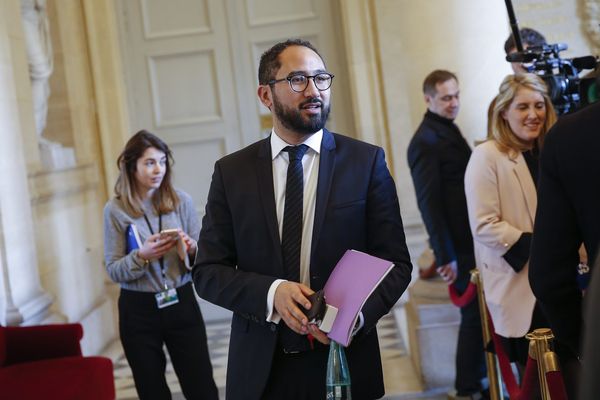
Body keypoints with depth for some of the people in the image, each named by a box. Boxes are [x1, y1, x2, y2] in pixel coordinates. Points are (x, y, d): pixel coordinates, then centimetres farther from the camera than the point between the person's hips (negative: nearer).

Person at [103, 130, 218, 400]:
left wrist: (193, 250, -17)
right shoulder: (115, 210, -4)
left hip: (181, 304, 1)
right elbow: (113, 271, -5)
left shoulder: (181, 201, 0)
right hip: (138, 310, 0)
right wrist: (142, 256, -22)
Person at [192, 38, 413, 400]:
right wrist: (271, 292, -18)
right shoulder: (231, 172, 0)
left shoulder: (366, 162, -3)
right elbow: (207, 272, -1)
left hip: (344, 362, 0)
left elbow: (396, 263, -2)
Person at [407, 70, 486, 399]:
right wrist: (445, 256, -20)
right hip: (459, 246, -9)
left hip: (472, 240, 9)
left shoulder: (448, 129, 14)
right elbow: (429, 202, -18)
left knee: (481, 312, 15)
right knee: (474, 315, -2)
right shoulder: (425, 141, -15)